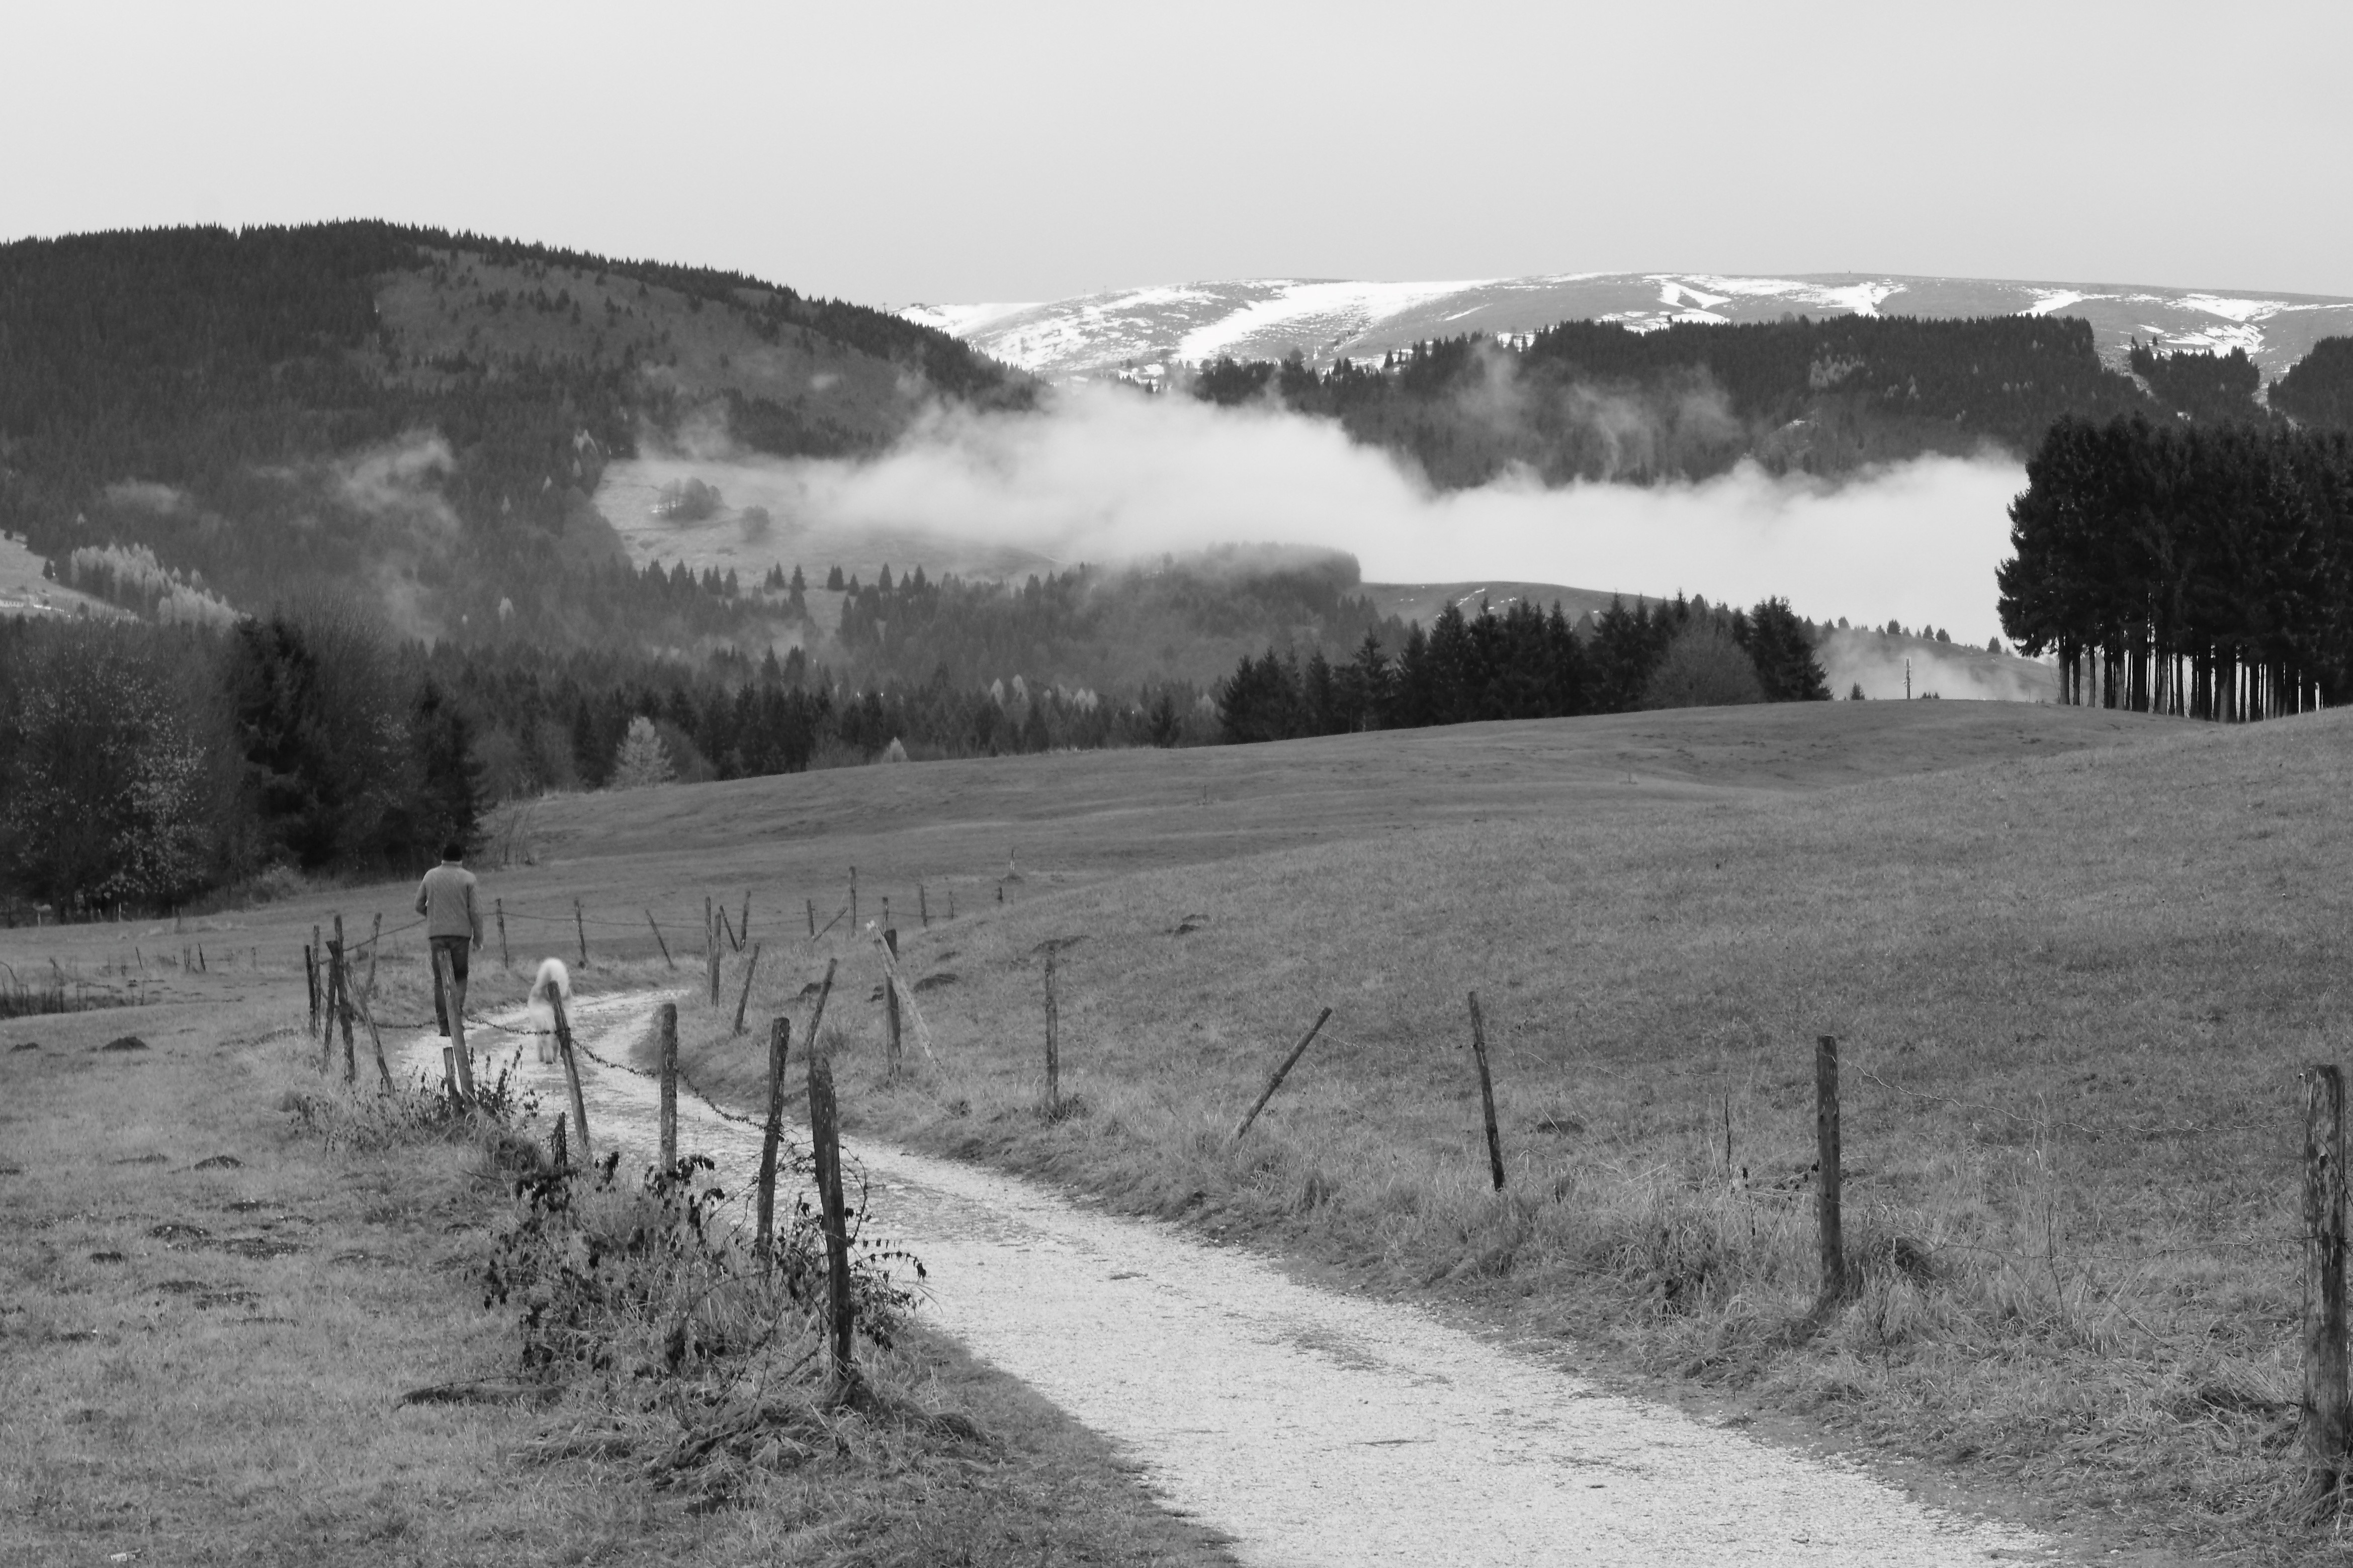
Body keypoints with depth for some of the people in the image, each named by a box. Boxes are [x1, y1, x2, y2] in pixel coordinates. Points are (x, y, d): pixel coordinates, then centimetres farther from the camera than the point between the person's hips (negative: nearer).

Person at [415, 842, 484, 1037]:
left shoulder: (430, 876, 4)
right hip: (461, 932, -1)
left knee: (440, 979, 7)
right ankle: (457, 1007, -12)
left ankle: (444, 1025, 4)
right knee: (460, 975, 12)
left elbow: (419, 906, 7)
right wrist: (478, 938, 2)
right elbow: (475, 910, -5)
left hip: (436, 933, 1)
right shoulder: (467, 878, -3)